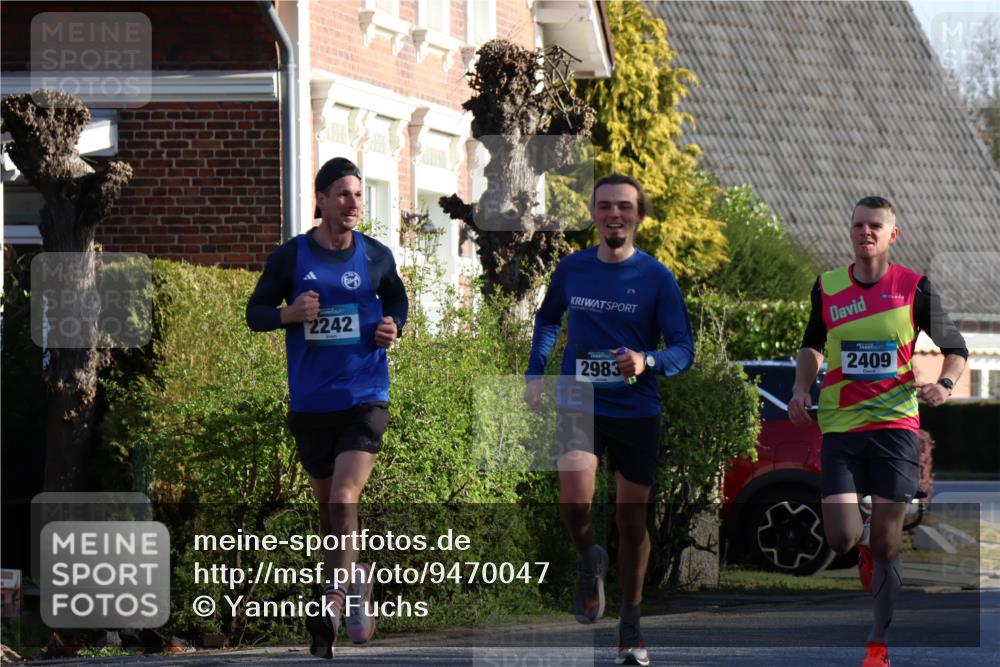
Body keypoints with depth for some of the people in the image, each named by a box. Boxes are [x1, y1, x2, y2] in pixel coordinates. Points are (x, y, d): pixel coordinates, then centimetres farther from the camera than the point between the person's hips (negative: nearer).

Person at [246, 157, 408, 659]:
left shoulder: (376, 257, 2)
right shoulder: (290, 256, 0)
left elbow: (396, 298, 21)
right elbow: (255, 312, 6)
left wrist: (393, 327, 0)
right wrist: (289, 313, -15)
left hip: (364, 398, -1)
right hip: (311, 404, 1)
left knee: (343, 501, -18)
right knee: (329, 509, 11)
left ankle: (344, 589, -2)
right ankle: (352, 588, 29)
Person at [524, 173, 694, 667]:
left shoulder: (657, 278, -6)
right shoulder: (571, 269, 2)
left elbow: (684, 349, -7)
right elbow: (548, 318, 22)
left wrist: (647, 362, -26)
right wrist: (536, 372, 13)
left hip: (636, 411, -1)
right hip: (578, 404, 1)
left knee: (631, 520, 6)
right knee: (574, 504, -21)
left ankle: (631, 626, 21)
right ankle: (588, 562, 14)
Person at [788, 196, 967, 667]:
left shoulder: (913, 288, -2)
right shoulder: (827, 287, 5)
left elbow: (955, 348, 8)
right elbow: (812, 345, 22)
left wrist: (945, 383, -12)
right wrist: (801, 388, 5)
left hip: (896, 423, -2)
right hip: (840, 427, 2)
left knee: (886, 544, -1)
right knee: (841, 538, -10)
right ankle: (865, 544, 29)